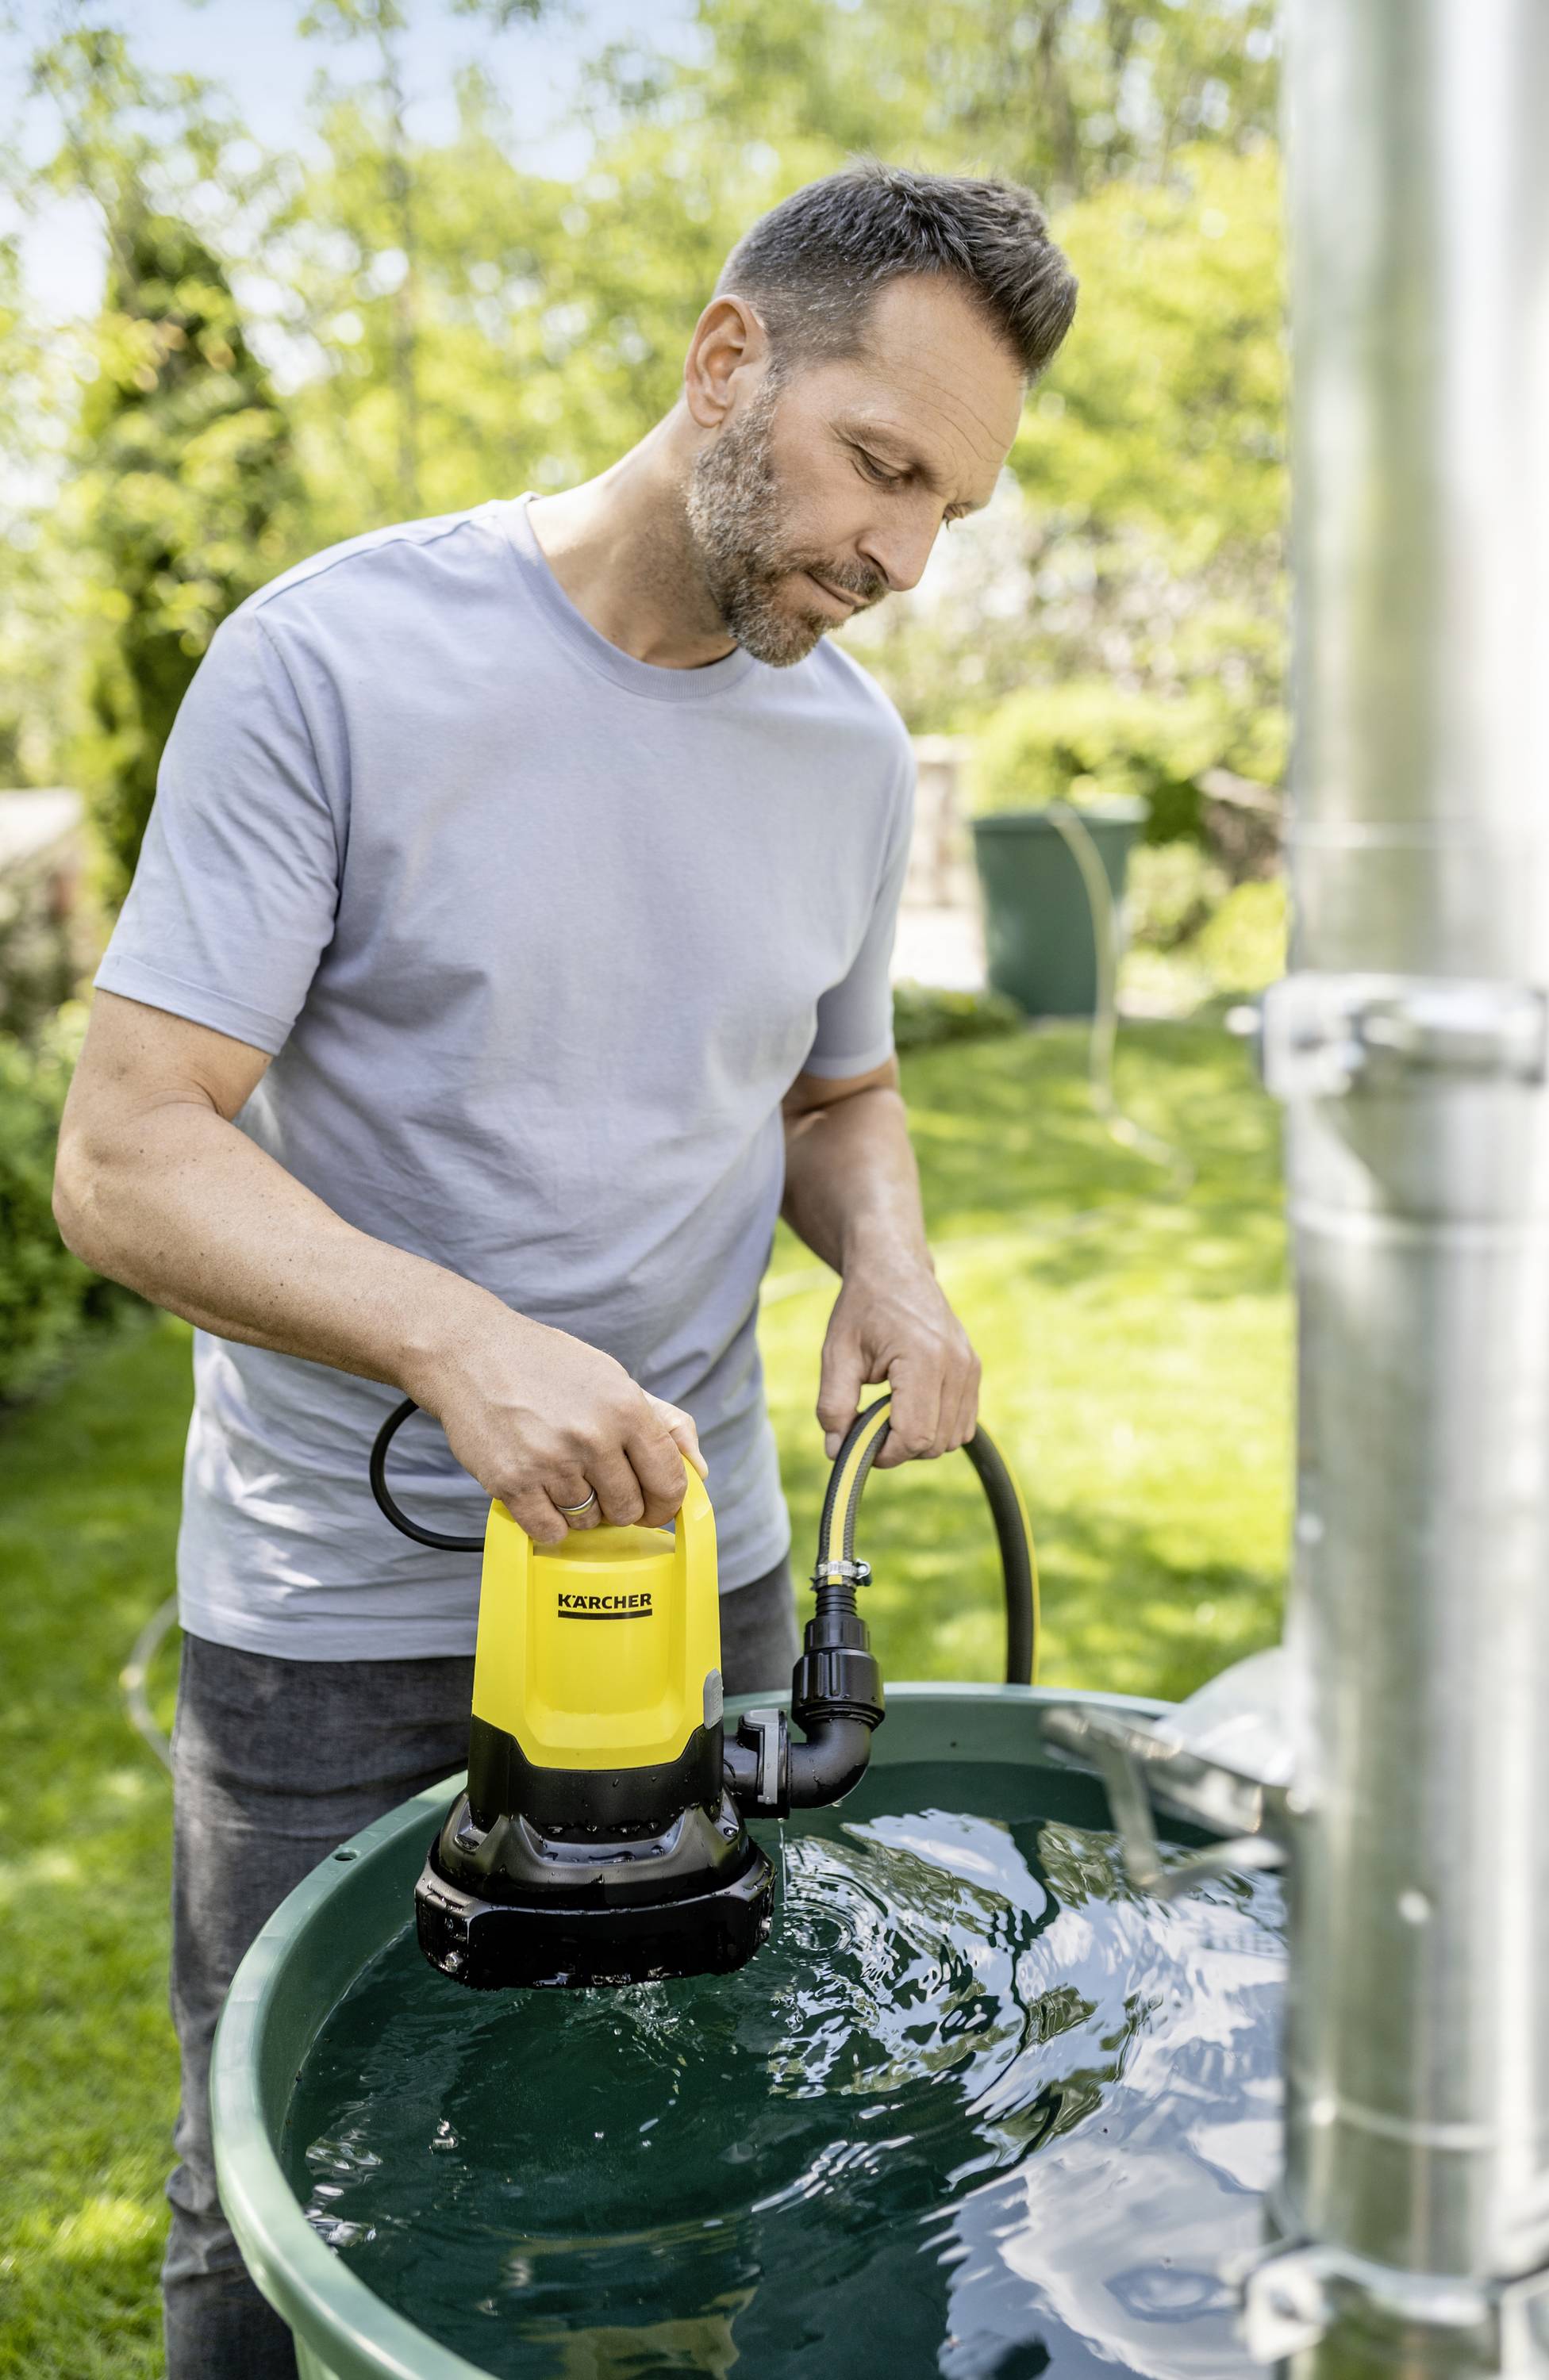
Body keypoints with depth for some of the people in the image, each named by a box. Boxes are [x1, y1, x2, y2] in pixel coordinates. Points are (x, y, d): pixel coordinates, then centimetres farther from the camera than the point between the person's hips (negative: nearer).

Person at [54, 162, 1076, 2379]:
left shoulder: (853, 743, 3)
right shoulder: (335, 660, -14)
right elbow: (127, 1158, -17)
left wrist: (891, 1260, -6)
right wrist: (466, 1341, -32)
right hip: (338, 1629, -4)